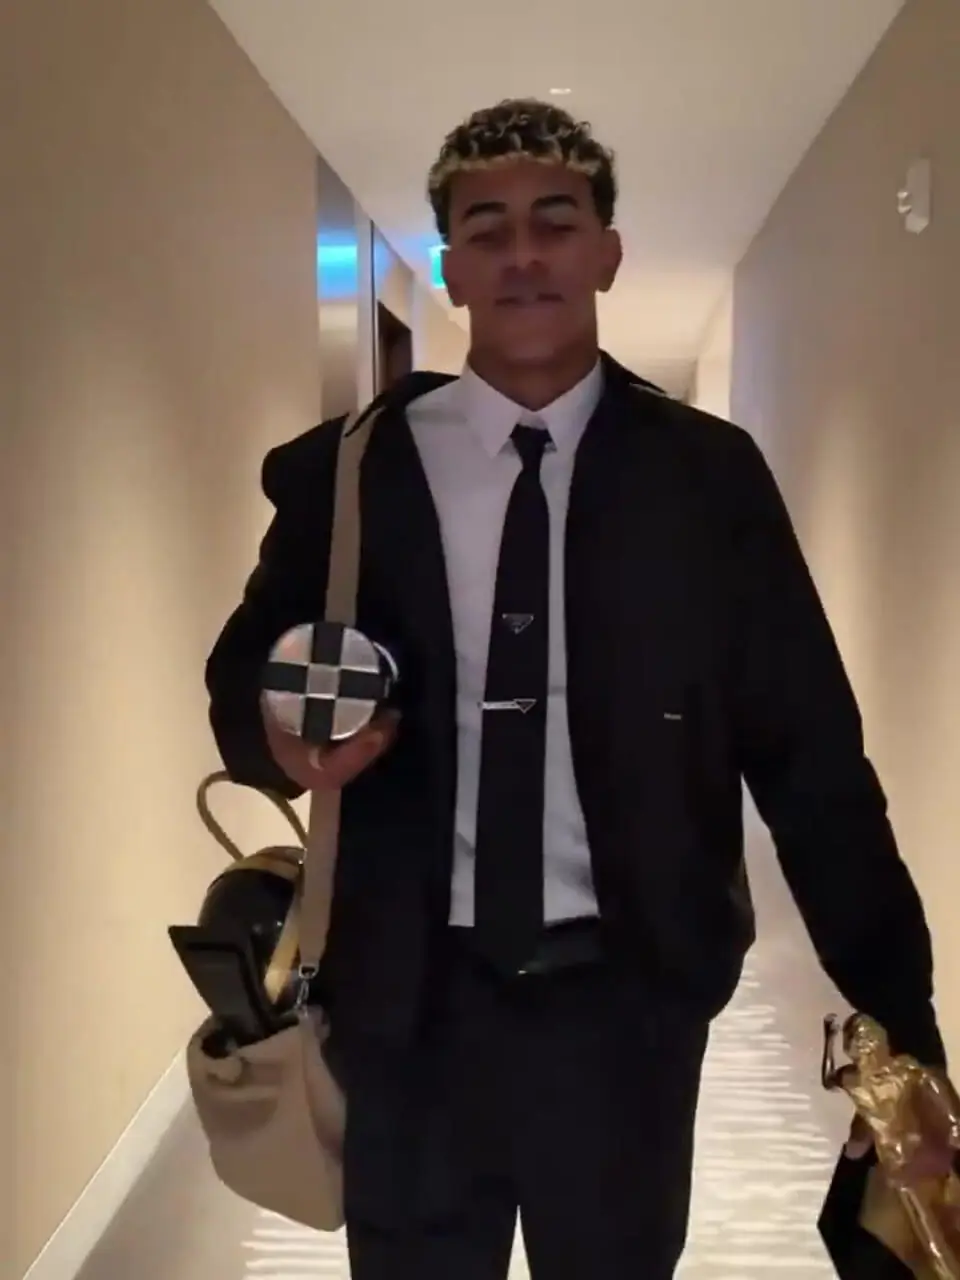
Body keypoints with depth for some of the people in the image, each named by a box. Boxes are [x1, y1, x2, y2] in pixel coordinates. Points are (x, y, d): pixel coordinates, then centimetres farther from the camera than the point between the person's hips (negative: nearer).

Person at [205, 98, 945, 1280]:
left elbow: (808, 751, -3)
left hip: (626, 999, 0)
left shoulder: (706, 475, -3)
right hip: (411, 1001, 1)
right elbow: (241, 679, 7)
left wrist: (896, 1008, -6)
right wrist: (284, 733, -18)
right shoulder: (342, 472, -1)